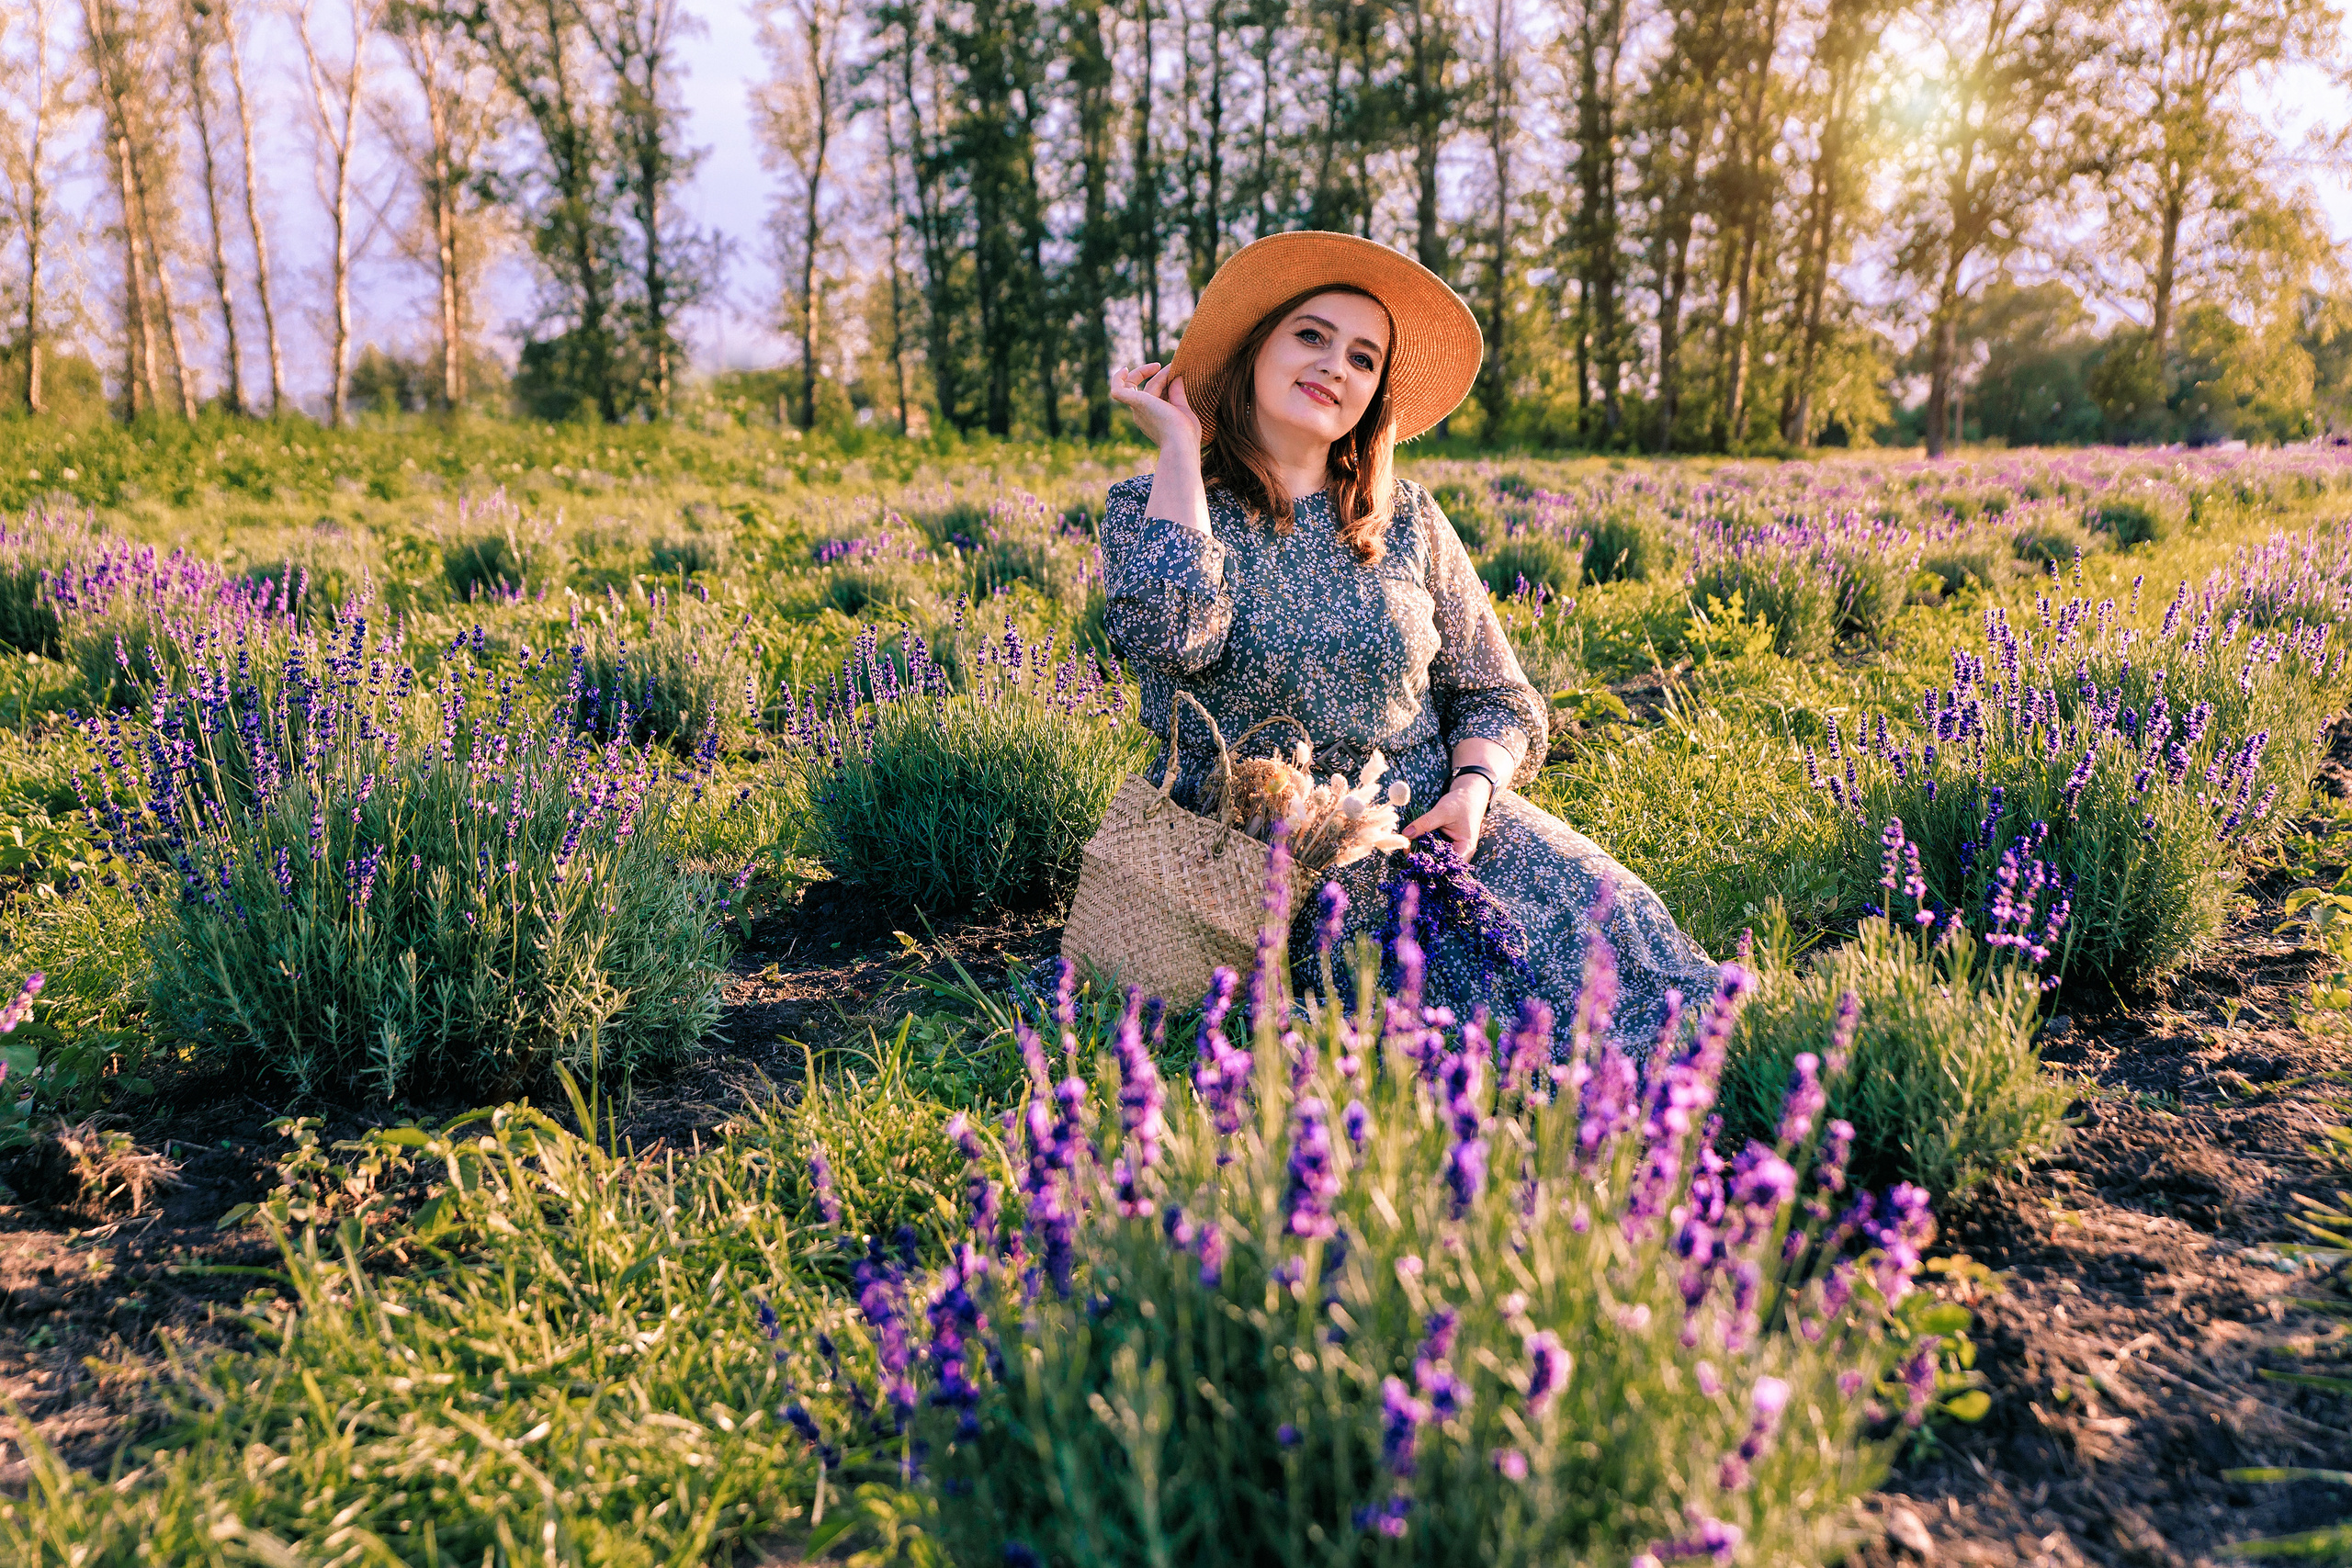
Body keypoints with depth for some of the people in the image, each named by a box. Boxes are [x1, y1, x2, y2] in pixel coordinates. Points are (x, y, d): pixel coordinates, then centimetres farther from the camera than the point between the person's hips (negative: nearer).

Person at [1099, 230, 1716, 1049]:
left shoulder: (1406, 519, 11)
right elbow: (1170, 633, -20)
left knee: (1603, 916, -21)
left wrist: (1473, 788, -10)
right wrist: (1179, 445, -8)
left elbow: (1496, 697, 13)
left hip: (1425, 821, 4)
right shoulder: (1149, 504, 3)